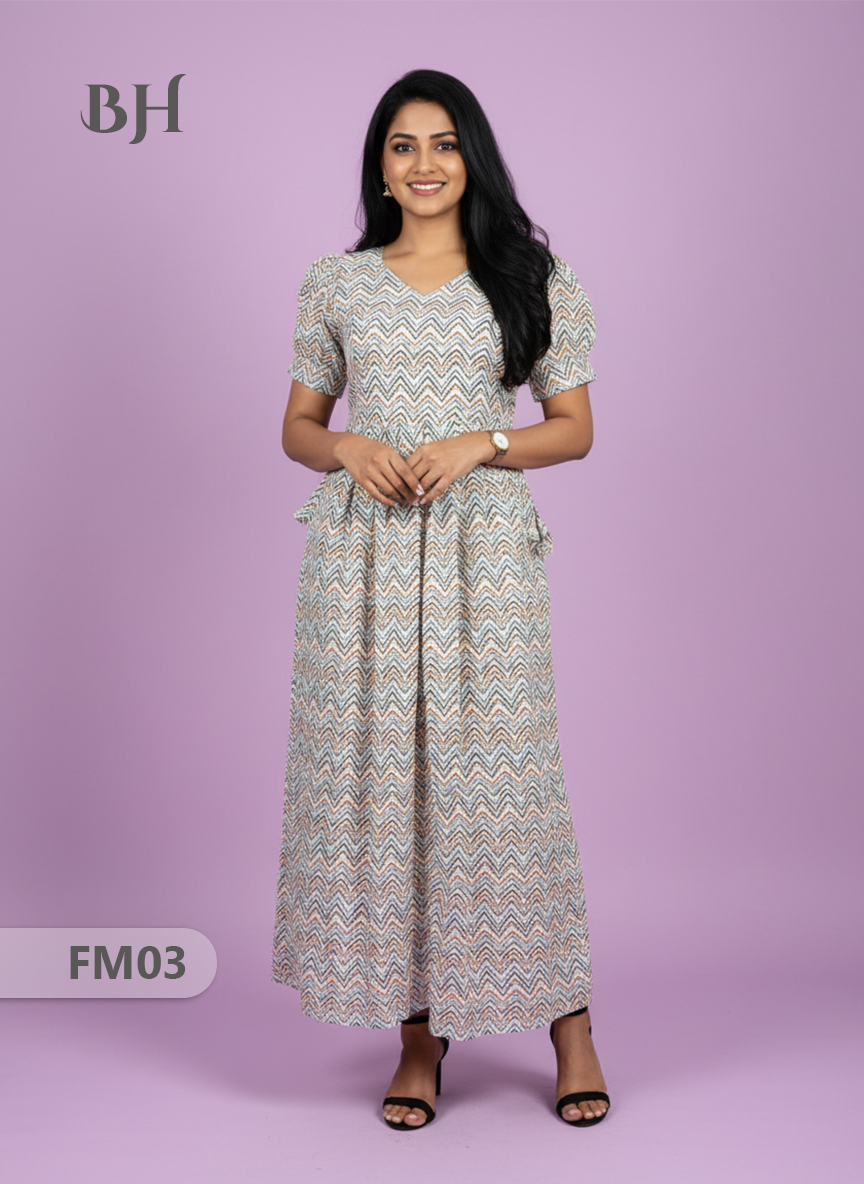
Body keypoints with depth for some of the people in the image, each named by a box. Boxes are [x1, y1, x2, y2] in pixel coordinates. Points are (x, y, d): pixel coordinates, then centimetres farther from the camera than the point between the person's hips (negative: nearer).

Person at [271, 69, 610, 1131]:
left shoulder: (530, 279, 6)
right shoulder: (336, 284, 10)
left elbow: (574, 429, 6)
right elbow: (297, 427, 14)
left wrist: (480, 443, -11)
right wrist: (349, 447, -8)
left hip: (482, 552, -2)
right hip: (362, 554, 2)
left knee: (501, 777, -2)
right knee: (376, 777, 2)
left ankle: (568, 1021, 15)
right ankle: (419, 1029, 17)